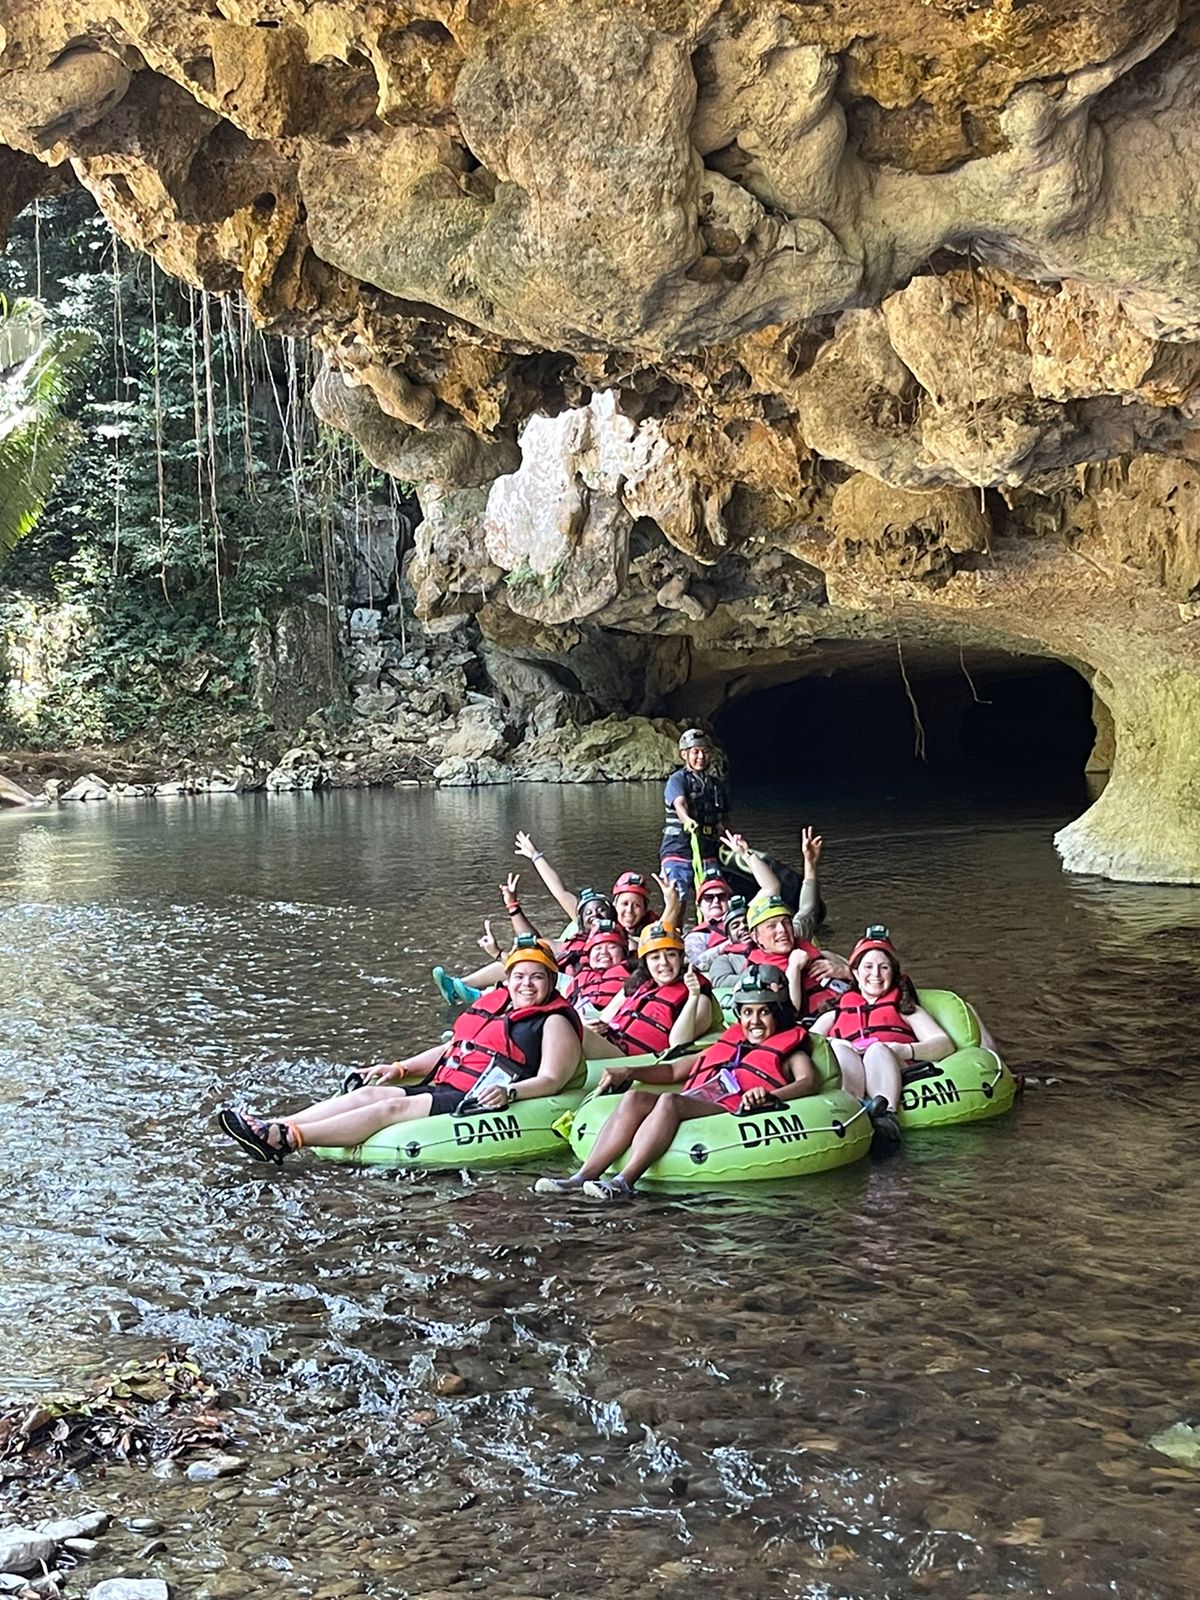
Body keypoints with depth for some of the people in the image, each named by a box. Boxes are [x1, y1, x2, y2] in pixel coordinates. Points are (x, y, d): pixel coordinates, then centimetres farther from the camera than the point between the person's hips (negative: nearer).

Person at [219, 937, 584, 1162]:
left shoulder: (555, 1022, -1)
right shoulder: (490, 1004, 22)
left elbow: (550, 1080, -11)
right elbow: (451, 1049, 28)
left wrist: (509, 1092, -29)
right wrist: (401, 1068, 17)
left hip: (479, 1104, -8)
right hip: (444, 1089, 8)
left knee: (392, 1108, -24)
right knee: (368, 1094, -11)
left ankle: (286, 1139, -36)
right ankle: (274, 1127, -23)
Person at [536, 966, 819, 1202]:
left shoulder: (789, 1051, 22)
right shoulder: (726, 1044, 38)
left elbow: (808, 1081, 0)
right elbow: (674, 1070, 36)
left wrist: (770, 1095, -22)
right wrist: (629, 1073, 18)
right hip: (690, 1104, 6)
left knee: (669, 1101, -34)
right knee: (636, 1098, -24)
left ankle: (625, 1182, -51)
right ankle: (584, 1176, -38)